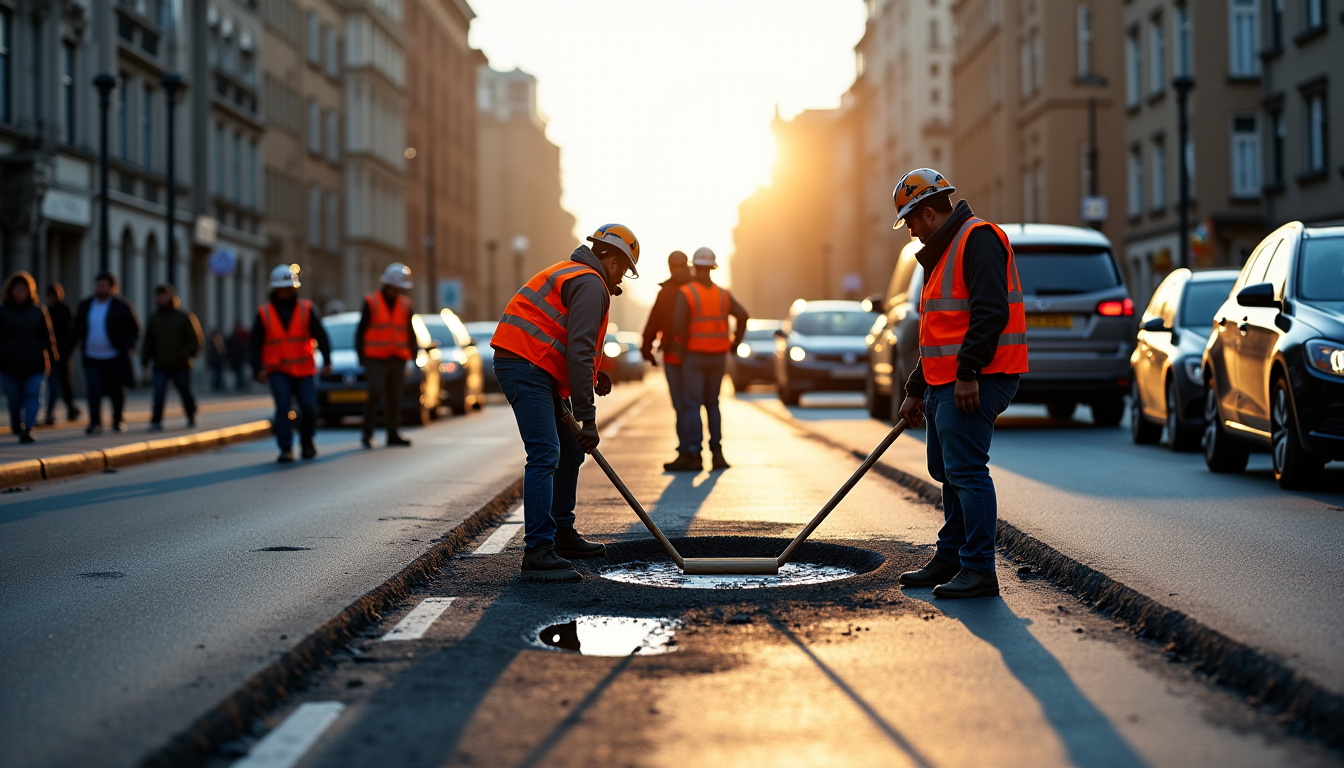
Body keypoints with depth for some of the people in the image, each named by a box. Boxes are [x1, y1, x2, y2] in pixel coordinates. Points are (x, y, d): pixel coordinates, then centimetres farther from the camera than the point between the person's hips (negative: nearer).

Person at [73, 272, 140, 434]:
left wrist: (128, 345, -11)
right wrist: (77, 342, 6)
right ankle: (95, 423, -12)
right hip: (92, 358, 2)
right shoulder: (85, 306, 9)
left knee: (117, 390, 8)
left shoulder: (122, 306, -2)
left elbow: (134, 329, 1)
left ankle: (118, 421, 26)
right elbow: (77, 329, 19)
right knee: (94, 390, -12)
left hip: (115, 358, -2)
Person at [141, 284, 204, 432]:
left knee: (185, 392, 9)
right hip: (160, 367, 2)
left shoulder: (184, 318, -1)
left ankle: (191, 417, 32)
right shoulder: (153, 319, 9)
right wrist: (145, 364, 7)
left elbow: (195, 340, 0)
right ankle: (156, 421, -11)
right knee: (159, 394, -13)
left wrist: (186, 356, -11)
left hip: (180, 366, -1)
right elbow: (148, 344, 13)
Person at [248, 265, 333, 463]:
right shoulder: (264, 313, 0)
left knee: (309, 407, -4)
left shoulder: (307, 309, -1)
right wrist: (258, 368, -10)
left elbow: (321, 336, -5)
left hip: (304, 370, 1)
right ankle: (286, 449, -10)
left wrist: (327, 361, -16)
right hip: (278, 371, -1)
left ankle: (306, 441, 24)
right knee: (282, 407, -15)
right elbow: (254, 344, 1)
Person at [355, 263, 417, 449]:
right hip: (375, 359, -4)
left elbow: (410, 333, 14)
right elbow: (361, 331, 1)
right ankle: (367, 432, -2)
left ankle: (393, 434, 8)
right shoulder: (371, 302, -1)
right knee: (376, 393, -14)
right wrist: (361, 357, -2)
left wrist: (413, 355, 7)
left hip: (397, 359, 4)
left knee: (394, 397, 2)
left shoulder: (405, 304, 9)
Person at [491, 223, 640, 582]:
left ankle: (562, 534, 29)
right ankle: (537, 552, -24)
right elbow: (578, 351, -20)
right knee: (545, 455, -18)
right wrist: (588, 418, -20)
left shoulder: (571, 274, 24)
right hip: (526, 368, -11)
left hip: (538, 372, 11)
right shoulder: (591, 284, -10)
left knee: (569, 452, 18)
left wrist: (591, 372, 14)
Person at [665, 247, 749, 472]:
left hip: (694, 356, -4)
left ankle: (693, 455, -5)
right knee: (712, 404, 14)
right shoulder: (723, 294, 5)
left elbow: (678, 324, -21)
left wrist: (681, 345, -3)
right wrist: (735, 342, 4)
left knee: (692, 406, -2)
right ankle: (717, 453, 7)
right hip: (718, 357, 5)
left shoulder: (685, 293, -9)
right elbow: (742, 315, -7)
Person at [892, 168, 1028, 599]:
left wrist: (968, 374, -25)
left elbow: (990, 311, -22)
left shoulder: (978, 239, -11)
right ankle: (950, 559, 25)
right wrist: (915, 390, 26)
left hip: (974, 382, -11)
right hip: (944, 383, 11)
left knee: (966, 470, -12)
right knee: (947, 471, 15)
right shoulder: (943, 252, 23)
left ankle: (979, 570, -9)